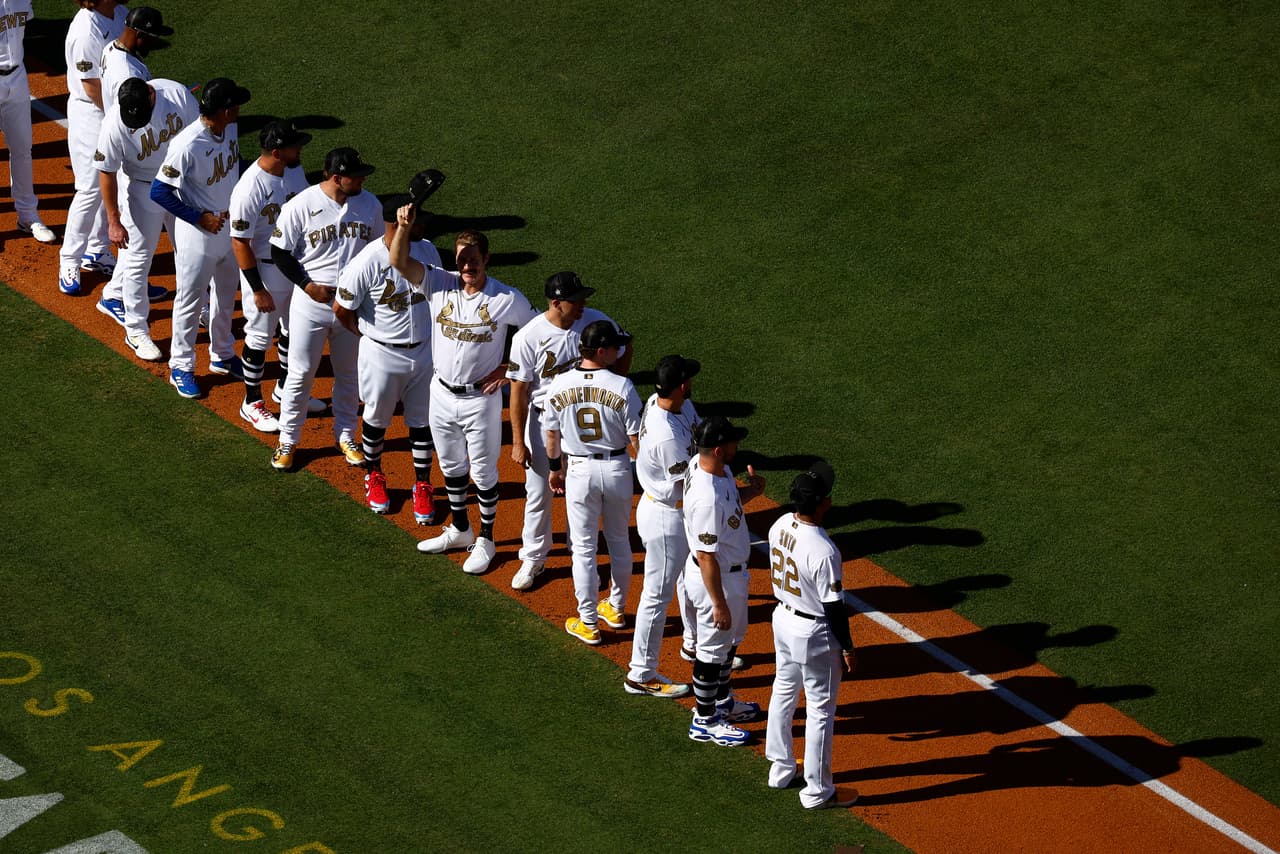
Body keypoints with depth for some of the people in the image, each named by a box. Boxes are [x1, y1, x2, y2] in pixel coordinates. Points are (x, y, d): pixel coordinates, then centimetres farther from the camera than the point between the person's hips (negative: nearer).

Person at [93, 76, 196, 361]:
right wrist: (114, 221, -15)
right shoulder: (114, 124, -30)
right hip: (141, 189, -4)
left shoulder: (177, 94, -22)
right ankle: (136, 331, 14)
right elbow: (106, 172, -18)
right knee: (138, 258, 1)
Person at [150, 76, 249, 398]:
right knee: (191, 302, 10)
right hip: (198, 235, -7)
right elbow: (159, 192, -25)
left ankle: (222, 356, 43)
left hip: (231, 227, 7)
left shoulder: (230, 129, -8)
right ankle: (181, 367, 27)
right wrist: (200, 217, -23)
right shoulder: (187, 146, -31)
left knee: (226, 296, 24)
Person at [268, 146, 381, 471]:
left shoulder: (370, 204, -2)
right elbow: (280, 253, -8)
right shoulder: (300, 206, -15)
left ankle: (346, 436, 32)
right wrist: (309, 286, -16)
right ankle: (288, 440, 19)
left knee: (348, 374, 16)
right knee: (301, 374, 5)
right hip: (311, 304, -4)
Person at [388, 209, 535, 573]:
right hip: (442, 393, 4)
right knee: (451, 466, 20)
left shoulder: (508, 299, -16)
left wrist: (507, 369, -7)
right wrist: (404, 226, -38)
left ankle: (485, 541, 25)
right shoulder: (440, 285, -9)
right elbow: (399, 261, -20)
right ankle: (460, 530, 39)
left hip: (481, 398, -4)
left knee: (484, 472, 8)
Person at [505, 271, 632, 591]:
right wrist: (518, 442, -12)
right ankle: (533, 559, 25)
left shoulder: (597, 322, -14)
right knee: (538, 494, 7)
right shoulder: (528, 337, -21)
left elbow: (625, 350, 6)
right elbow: (519, 391, -14)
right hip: (543, 419, -2)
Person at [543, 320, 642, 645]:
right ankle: (616, 609, 34)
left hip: (579, 470, 0)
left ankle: (588, 623, 15)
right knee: (619, 541, 21)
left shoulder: (558, 386, -11)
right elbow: (636, 439, -12)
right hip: (617, 468, 0)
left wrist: (555, 468, 17)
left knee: (583, 548, 10)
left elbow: (552, 435, 1)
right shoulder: (622, 387, -18)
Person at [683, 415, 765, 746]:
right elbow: (707, 556, -29)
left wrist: (750, 492, -7)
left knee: (732, 638, 28)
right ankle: (705, 721, 28)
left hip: (732, 570, 10)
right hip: (716, 579, -10)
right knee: (713, 648, 10)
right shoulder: (707, 498, -36)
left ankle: (722, 702, 47)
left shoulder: (703, 464, -7)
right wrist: (718, 603, -22)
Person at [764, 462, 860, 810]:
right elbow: (834, 607, -23)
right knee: (820, 710, 6)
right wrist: (847, 648, -11)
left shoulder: (779, 527, -8)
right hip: (815, 632, -8)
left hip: (782, 619, 8)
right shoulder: (824, 551, -31)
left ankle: (780, 768, 39)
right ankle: (817, 791, 17)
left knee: (783, 692, 24)